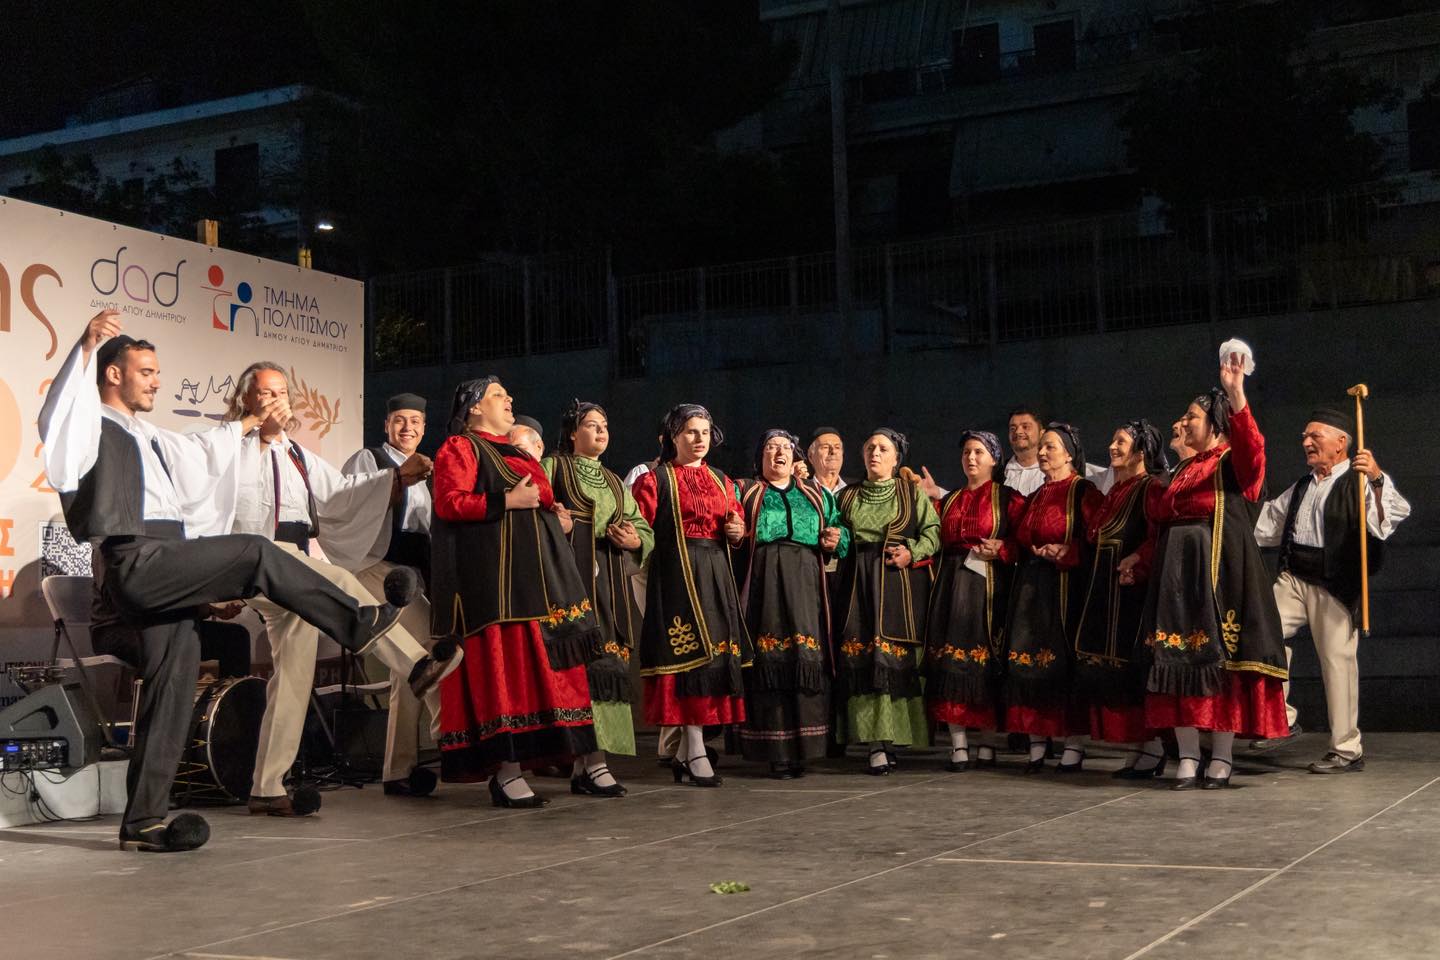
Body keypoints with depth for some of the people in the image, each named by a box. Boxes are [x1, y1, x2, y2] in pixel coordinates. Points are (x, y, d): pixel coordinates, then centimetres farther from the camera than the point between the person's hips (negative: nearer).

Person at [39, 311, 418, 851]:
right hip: (134, 563, -9)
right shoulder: (92, 426, 2)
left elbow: (199, 453, 45)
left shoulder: (146, 438, 30)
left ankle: (143, 819, 4)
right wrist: (86, 348, -32)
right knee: (256, 554, -16)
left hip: (161, 574, 9)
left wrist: (249, 423, 53)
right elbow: (57, 420, -20)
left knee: (175, 677, 2)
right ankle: (358, 624, -7)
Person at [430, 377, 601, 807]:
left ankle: (510, 767, 6)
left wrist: (554, 514, 12)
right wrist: (507, 501, -18)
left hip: (533, 573, 9)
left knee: (531, 666, 4)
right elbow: (448, 502, -13)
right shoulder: (459, 448, 0)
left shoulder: (512, 452, 26)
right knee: (504, 666, -12)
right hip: (496, 573, -9)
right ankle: (506, 773, -11)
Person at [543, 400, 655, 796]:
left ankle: (583, 764, 2)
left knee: (609, 663, 0)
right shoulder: (552, 467, 8)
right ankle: (593, 760, -18)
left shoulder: (615, 482, 26)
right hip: (570, 575, -6)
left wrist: (636, 540, 2)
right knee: (587, 661, -16)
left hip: (610, 583, 6)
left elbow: (645, 527, 23)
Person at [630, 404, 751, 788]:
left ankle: (683, 753, 11)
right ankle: (696, 754, -9)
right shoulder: (654, 479, 1)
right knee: (691, 654, -11)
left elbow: (737, 524, 21)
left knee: (717, 652, 3)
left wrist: (737, 531, 2)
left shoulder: (721, 481, 19)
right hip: (677, 574, -6)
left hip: (717, 575, 6)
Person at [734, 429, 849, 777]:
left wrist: (836, 539, -4)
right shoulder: (745, 493, 16)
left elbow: (841, 530, 17)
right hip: (763, 585, -2)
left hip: (806, 585, 2)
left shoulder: (816, 494, 22)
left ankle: (802, 746, 0)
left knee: (807, 658, -6)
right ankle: (776, 750, -5)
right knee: (769, 659, -9)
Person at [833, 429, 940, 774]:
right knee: (861, 655, -10)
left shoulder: (913, 492, 10)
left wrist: (913, 552, -10)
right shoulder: (847, 496, 18)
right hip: (859, 583, 2)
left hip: (901, 582, -2)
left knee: (897, 654, -9)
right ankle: (877, 744, -11)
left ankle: (888, 738, -1)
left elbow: (933, 530, 3)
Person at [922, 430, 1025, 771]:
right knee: (951, 657, -4)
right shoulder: (950, 500, 20)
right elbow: (938, 542, 16)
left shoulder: (1009, 499, 5)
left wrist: (1001, 550, -15)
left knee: (988, 661, -4)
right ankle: (959, 746, -3)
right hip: (951, 585, 4)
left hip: (990, 586, -4)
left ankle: (989, 743, 3)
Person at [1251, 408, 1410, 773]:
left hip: (1334, 585, -7)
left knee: (1337, 658, -4)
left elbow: (1396, 512, -23)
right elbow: (1269, 522, 33)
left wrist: (1377, 479, -41)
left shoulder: (1358, 482, -5)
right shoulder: (1301, 487, 20)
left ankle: (1346, 750, 4)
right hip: (1293, 578, 7)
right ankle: (1279, 717, 4)